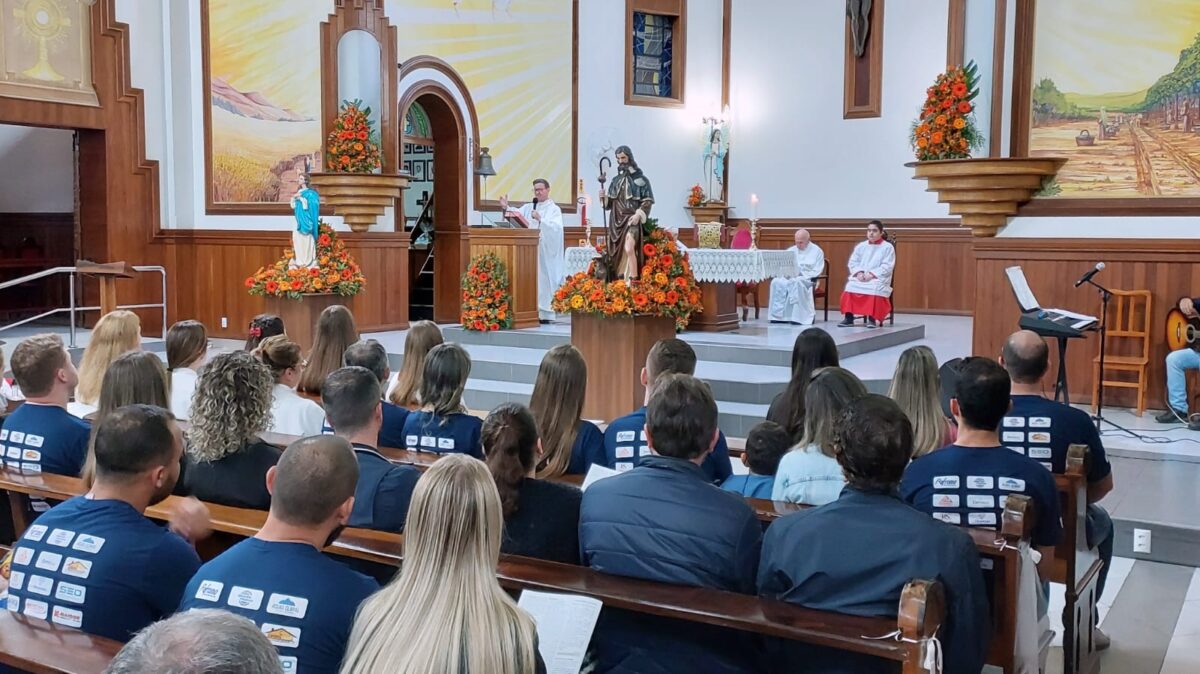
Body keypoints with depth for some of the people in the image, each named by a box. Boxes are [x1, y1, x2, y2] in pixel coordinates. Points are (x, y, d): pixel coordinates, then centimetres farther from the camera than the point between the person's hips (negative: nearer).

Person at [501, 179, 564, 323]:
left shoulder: (554, 209, 4)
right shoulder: (528, 207, 18)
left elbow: (556, 228, -13)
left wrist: (540, 219, -23)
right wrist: (506, 208, -18)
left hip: (545, 253, -4)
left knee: (543, 281, -6)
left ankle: (545, 314, -4)